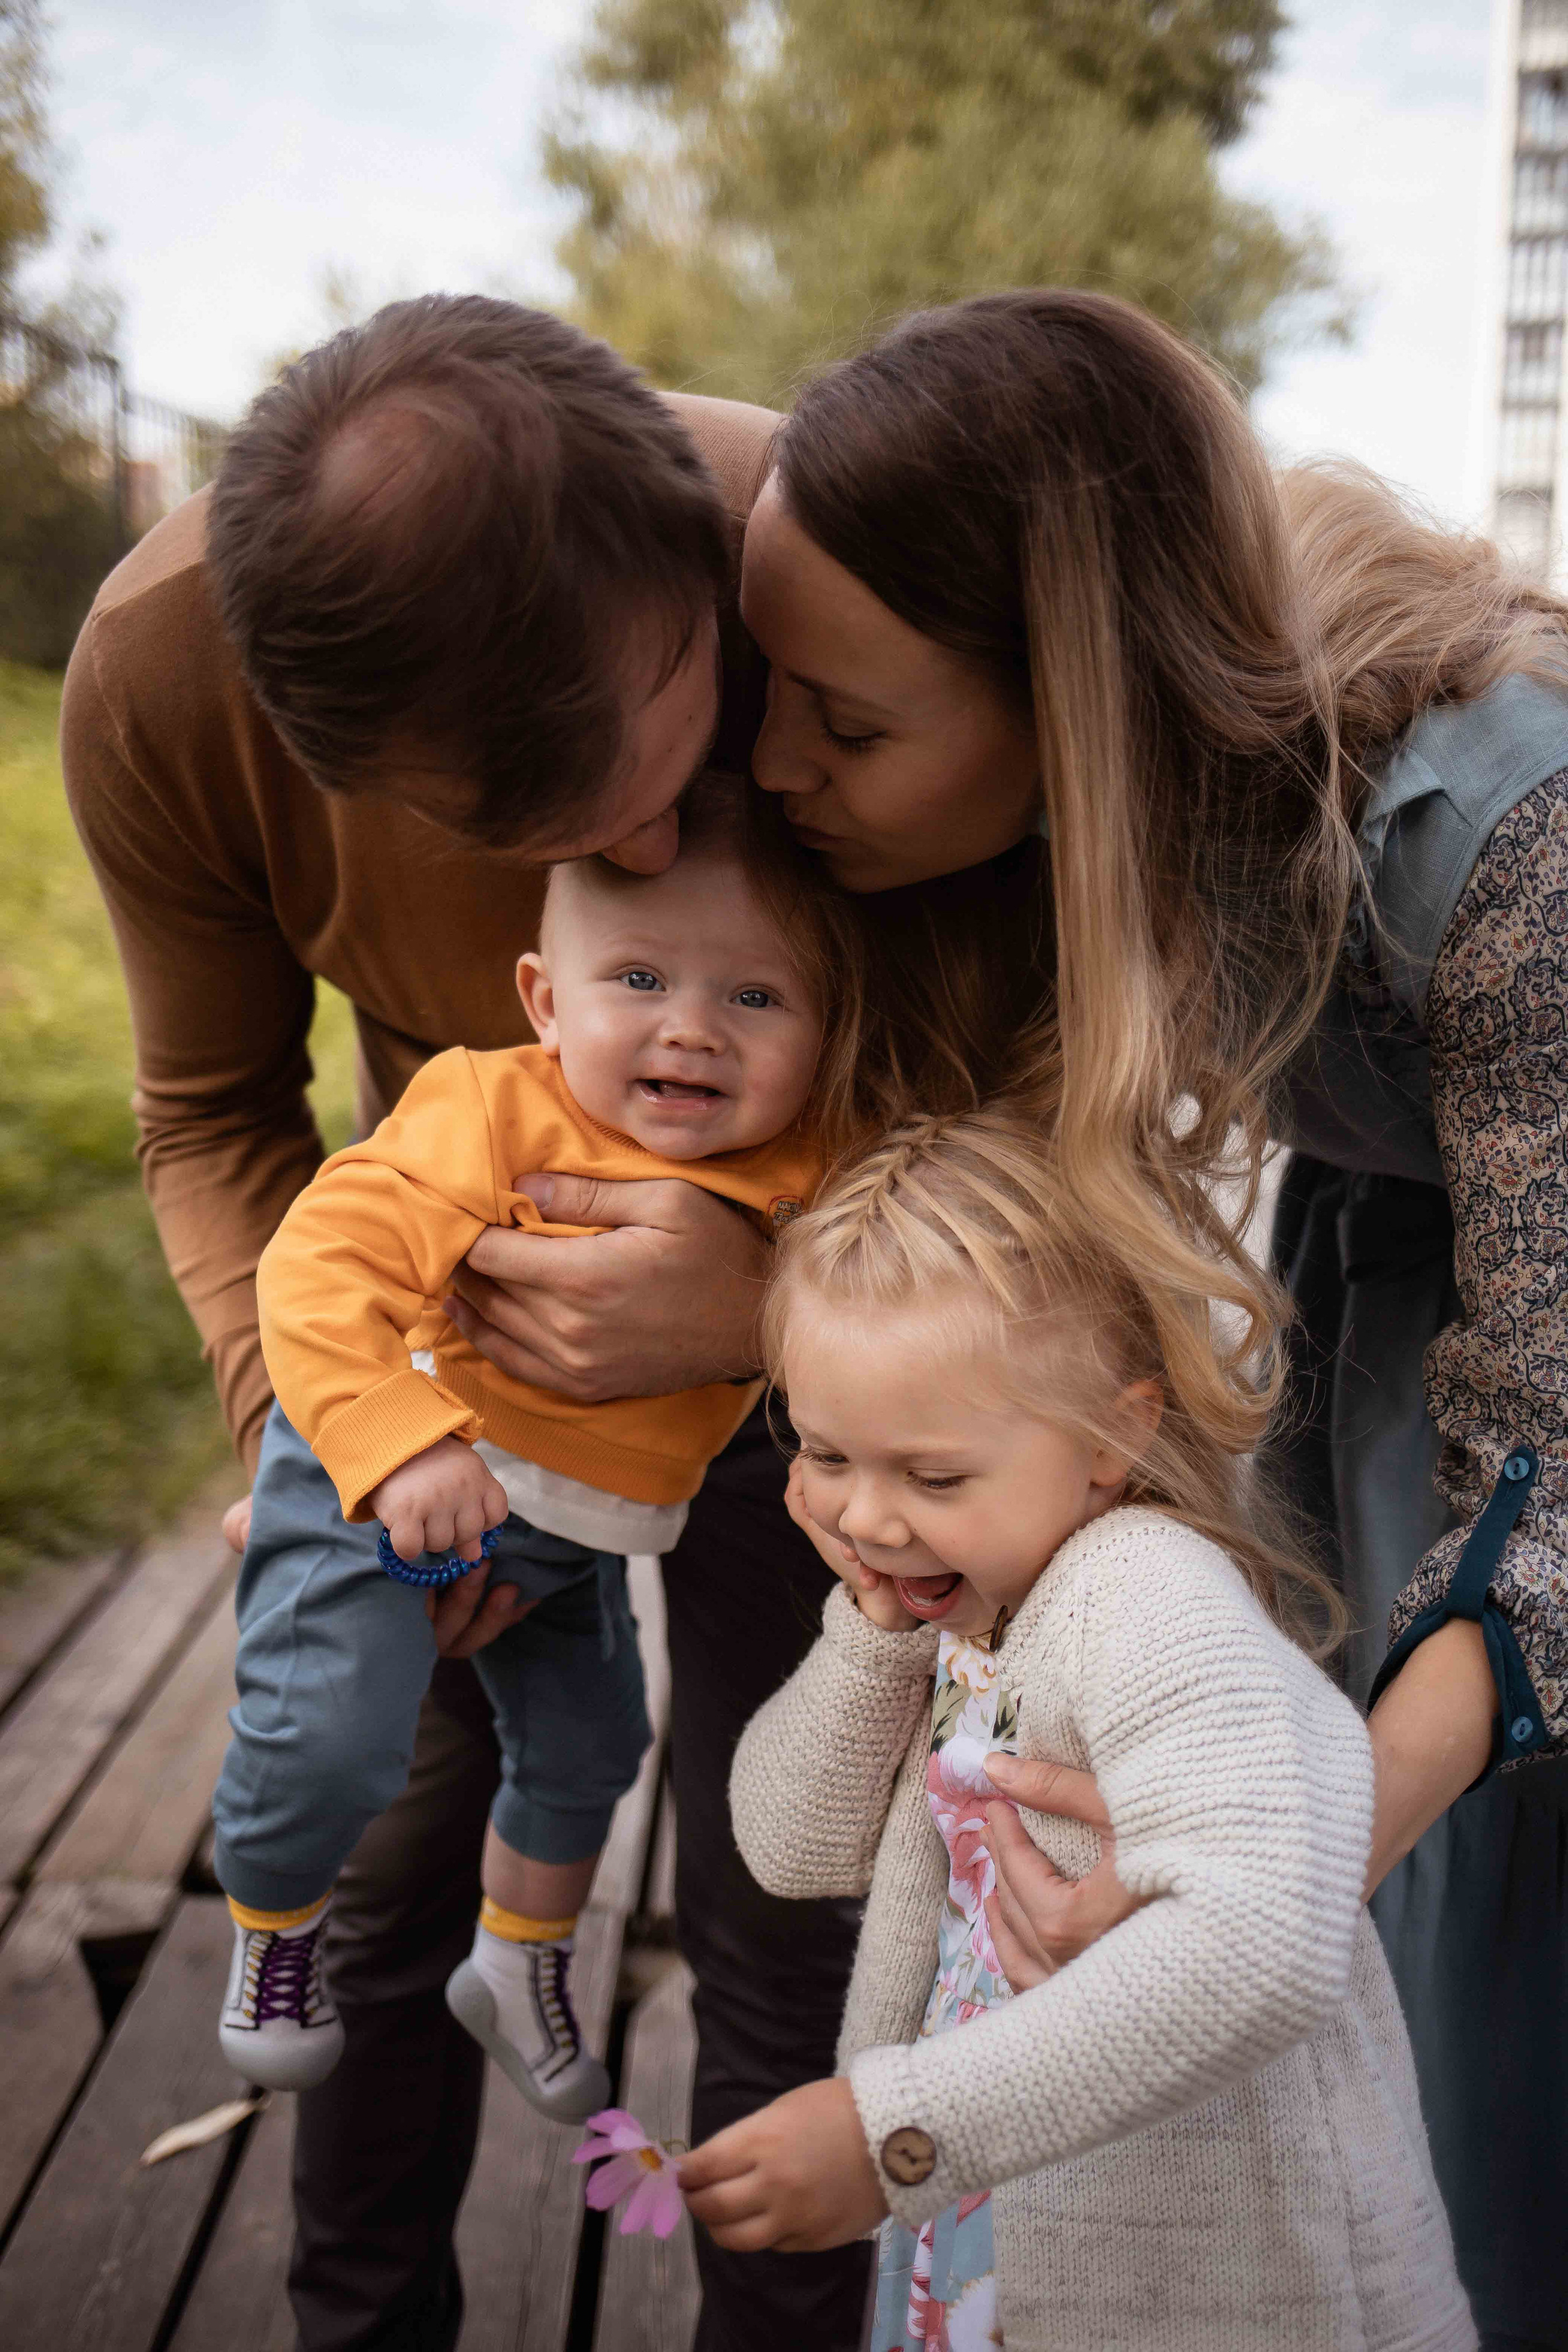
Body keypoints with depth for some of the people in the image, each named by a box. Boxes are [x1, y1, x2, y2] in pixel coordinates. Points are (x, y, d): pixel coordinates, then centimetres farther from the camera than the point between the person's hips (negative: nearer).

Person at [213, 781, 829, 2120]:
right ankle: (273, 1933, 17)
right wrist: (396, 1447, -42)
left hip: (579, 1533, 6)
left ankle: (521, 1969, 50)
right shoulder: (496, 1119, -29)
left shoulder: (808, 1172, -12)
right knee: (334, 1735, -18)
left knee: (590, 1746, 20)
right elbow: (323, 1262, -32)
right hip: (387, 1476, -6)